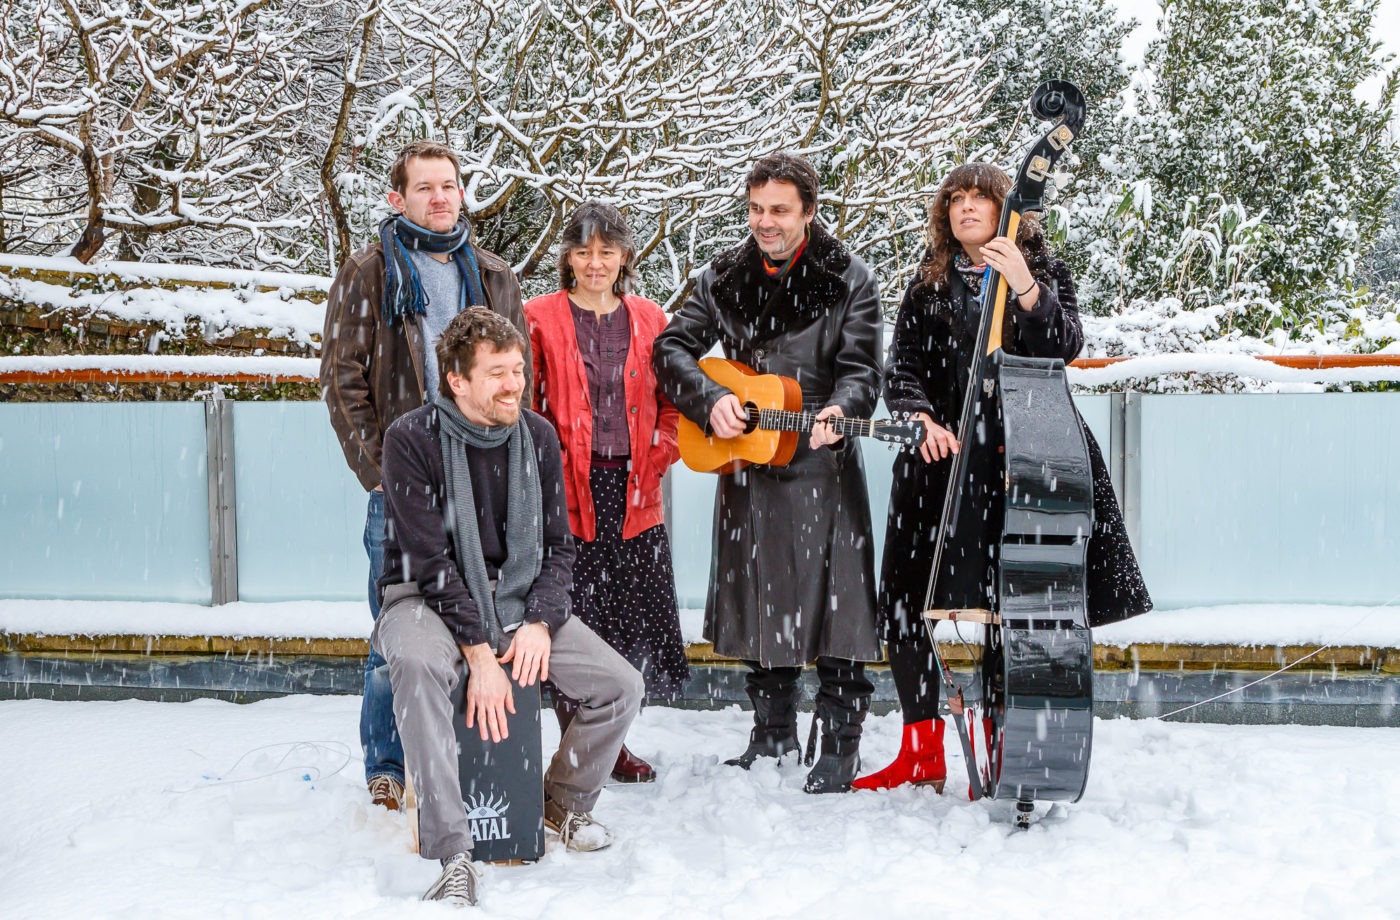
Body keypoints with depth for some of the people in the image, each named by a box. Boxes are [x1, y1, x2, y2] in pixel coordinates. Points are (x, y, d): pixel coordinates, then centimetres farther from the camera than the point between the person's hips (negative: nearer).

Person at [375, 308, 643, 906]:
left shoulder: (537, 437, 2)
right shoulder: (414, 438, -14)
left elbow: (558, 544, 5)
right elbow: (429, 558, -18)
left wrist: (539, 622, -13)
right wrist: (479, 653, -24)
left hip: (520, 599, 5)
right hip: (429, 600, -5)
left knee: (621, 687, -12)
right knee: (417, 665, -40)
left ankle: (564, 802, 18)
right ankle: (454, 856, -35)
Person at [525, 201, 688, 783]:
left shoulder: (649, 320, 12)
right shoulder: (540, 319, 2)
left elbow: (672, 401, 15)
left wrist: (656, 458, 3)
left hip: (634, 493, 3)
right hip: (567, 492, -3)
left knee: (634, 617, 4)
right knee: (570, 617, -3)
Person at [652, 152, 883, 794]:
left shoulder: (849, 280, -2)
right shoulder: (724, 277, 8)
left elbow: (861, 369, -8)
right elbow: (671, 349, 5)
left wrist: (838, 412, -29)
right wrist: (711, 400, -13)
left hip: (823, 468, -4)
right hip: (745, 467, 4)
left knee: (833, 599, -5)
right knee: (758, 601, 12)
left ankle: (840, 745, 6)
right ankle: (774, 731, 27)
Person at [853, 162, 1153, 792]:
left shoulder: (1045, 271, 9)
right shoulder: (929, 286, 14)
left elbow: (1065, 348, -6)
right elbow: (902, 369, 8)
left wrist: (1026, 288, -21)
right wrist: (921, 417, -13)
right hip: (946, 456, 2)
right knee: (902, 602, -3)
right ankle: (923, 753, 9)